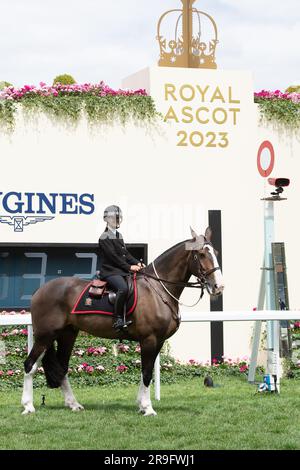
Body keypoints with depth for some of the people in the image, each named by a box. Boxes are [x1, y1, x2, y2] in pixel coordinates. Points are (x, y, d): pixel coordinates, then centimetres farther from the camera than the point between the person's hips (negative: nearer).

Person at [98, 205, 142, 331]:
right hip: (110, 271, -9)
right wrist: (129, 267, -17)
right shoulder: (105, 238, -7)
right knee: (123, 288, -34)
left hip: (122, 271, 9)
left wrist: (137, 263, 1)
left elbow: (126, 253, 18)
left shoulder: (119, 236, 21)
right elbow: (113, 257, -14)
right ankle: (119, 320, -32)